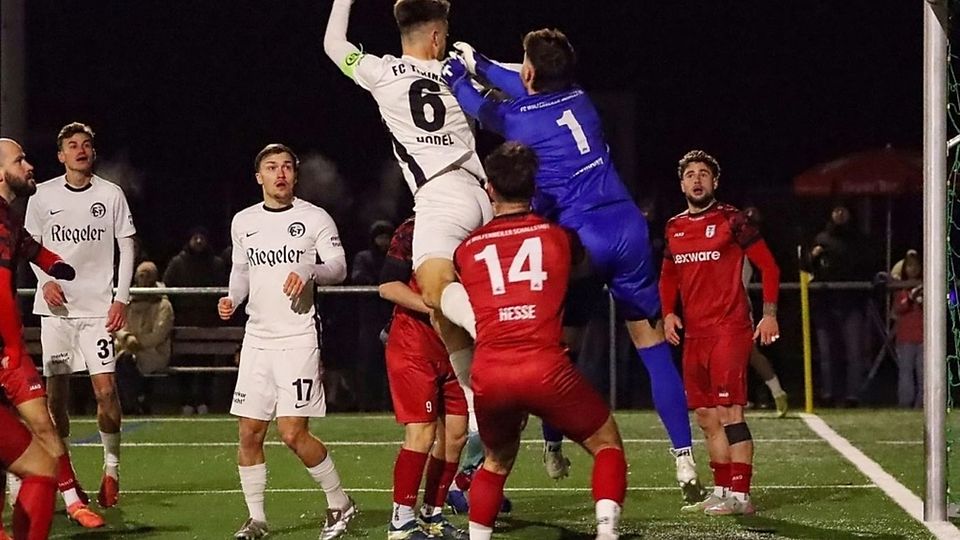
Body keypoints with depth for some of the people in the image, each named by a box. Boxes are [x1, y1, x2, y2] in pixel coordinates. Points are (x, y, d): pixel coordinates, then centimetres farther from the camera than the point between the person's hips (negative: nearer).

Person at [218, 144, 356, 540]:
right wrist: (232, 299, 5)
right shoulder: (243, 222, 12)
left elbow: (338, 267, -8)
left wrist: (309, 273, -28)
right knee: (249, 433, 2)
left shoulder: (315, 218, -2)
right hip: (257, 339, 5)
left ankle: (340, 504, 6)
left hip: (298, 338, -5)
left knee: (293, 433, -12)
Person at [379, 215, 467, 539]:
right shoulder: (412, 232, -8)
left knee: (456, 433, 5)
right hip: (413, 345, -7)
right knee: (422, 433, -11)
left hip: (454, 350, 7)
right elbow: (388, 286, -13)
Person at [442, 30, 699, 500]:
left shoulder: (518, 120, -4)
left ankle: (553, 448, 24)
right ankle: (685, 461, 0)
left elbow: (481, 110, 19)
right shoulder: (578, 99, 10)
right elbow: (532, 95, 31)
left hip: (580, 239, -3)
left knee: (563, 350, 16)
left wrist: (459, 79, 37)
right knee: (654, 348, 4)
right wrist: (480, 65, 38)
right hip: (628, 229, 3)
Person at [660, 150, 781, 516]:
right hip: (694, 333, 7)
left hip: (729, 330, -7)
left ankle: (740, 495, -13)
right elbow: (668, 277, 26)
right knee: (707, 417, 10)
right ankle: (721, 492, 19)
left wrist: (769, 314, -11)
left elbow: (767, 265, -4)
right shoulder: (674, 228, 13)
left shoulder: (731, 221, -5)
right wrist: (668, 313, 8)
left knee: (729, 412, -13)